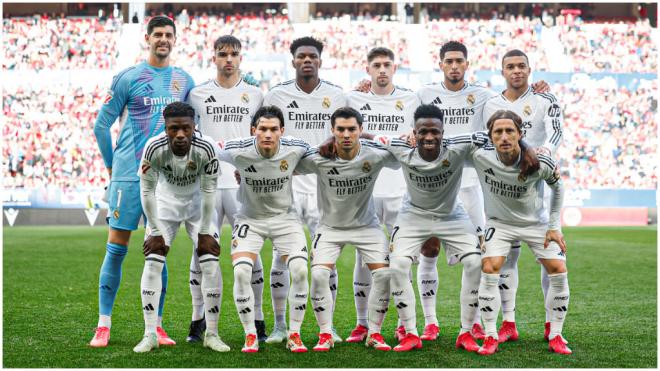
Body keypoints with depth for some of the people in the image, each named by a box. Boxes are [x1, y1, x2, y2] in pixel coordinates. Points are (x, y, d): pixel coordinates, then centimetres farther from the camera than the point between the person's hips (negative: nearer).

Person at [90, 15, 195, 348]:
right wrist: (112, 165, 5)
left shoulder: (184, 81, 11)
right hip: (128, 176, -3)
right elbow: (101, 124, 4)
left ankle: (156, 325, 12)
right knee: (116, 249, -3)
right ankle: (103, 325, 3)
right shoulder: (127, 78, 0)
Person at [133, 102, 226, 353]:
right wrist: (155, 231, -15)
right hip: (166, 202, 0)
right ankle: (150, 334, -3)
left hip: (198, 202, 0)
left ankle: (211, 334, 0)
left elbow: (209, 191, -18)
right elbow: (147, 191, -18)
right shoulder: (154, 149, -30)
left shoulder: (206, 149, -31)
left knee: (211, 264, -10)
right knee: (152, 264, -9)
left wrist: (204, 232, -14)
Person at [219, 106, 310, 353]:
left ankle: (294, 335, 1)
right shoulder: (238, 151, -22)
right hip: (250, 219, -1)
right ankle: (250, 335, -1)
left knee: (300, 270, -16)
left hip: (285, 217, 1)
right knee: (241, 272, -19)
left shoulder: (296, 149, -18)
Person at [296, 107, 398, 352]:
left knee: (383, 274, -11)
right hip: (331, 226, -1)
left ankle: (374, 334, 6)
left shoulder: (376, 154, -18)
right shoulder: (317, 157, -21)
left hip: (366, 224, 1)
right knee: (319, 274, -18)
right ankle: (325, 335, -1)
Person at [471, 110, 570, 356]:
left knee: (558, 270, -10)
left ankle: (556, 336, 5)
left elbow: (557, 187, -4)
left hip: (536, 222, 1)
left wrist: (554, 226, -3)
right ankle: (491, 337, -9)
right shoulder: (480, 156, -26)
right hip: (499, 222, 0)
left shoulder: (540, 163, -25)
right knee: (489, 269, -20)